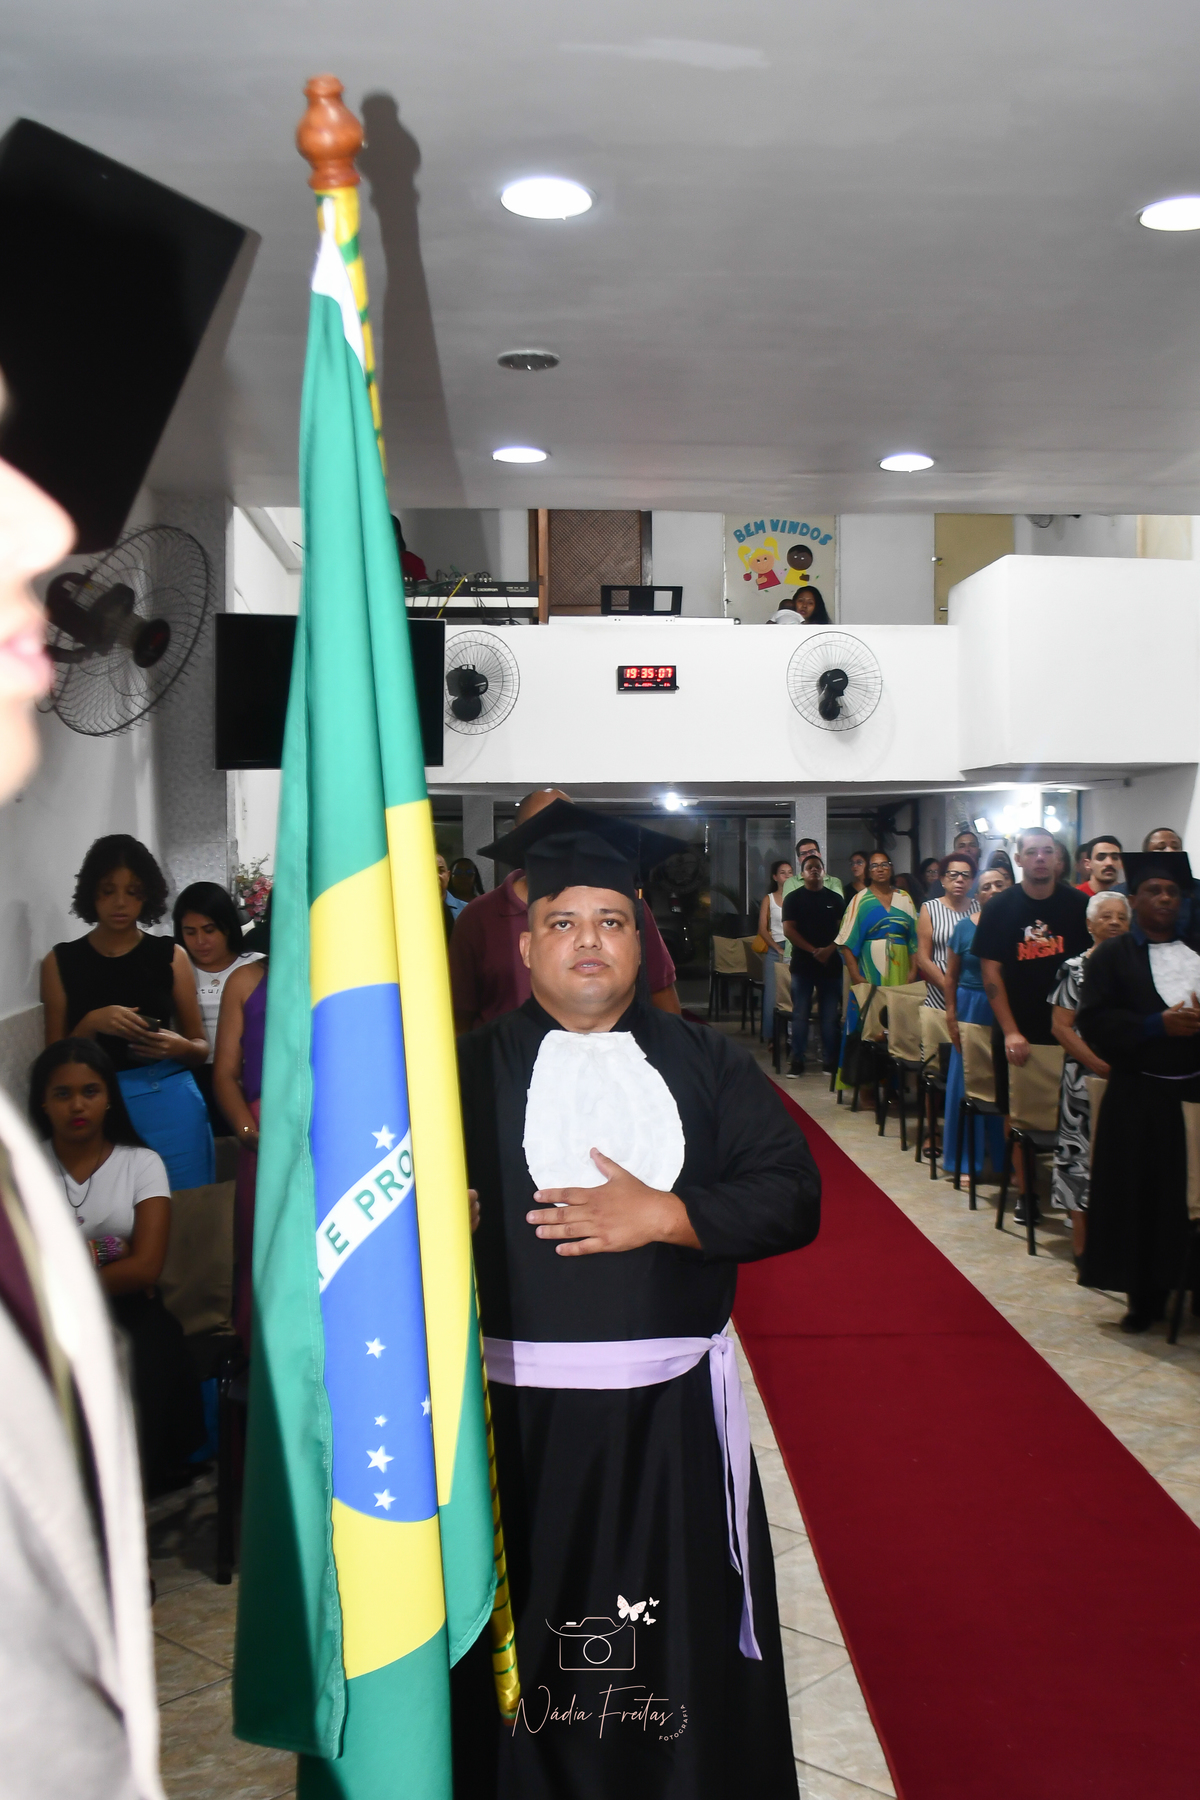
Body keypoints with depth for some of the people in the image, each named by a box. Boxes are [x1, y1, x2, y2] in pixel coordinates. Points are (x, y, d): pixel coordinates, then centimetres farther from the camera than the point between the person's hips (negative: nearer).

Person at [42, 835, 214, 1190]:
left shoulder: (171, 956, 4)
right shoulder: (61, 962, 4)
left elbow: (201, 1047, 9)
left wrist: (178, 1047, -12)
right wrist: (91, 1023, -13)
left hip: (171, 1106, 0)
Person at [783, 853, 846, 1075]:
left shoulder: (835, 899, 9)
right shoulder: (793, 898, 3)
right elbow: (788, 930, -5)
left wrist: (829, 950, -13)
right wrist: (814, 950, -13)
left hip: (831, 964, 2)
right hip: (802, 964, -1)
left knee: (830, 1016, 3)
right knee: (800, 1015, 0)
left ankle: (829, 1060, 10)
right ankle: (797, 1060, 6)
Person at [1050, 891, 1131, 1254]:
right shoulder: (1075, 968, -1)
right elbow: (1061, 1026, -5)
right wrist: (1099, 1064, -14)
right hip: (1085, 1077, -3)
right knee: (1084, 1152, 1)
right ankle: (1083, 1239, 11)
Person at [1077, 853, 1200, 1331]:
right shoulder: (1112, 956, 4)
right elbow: (1093, 1022, -6)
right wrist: (1157, 1025, -17)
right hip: (1140, 1098, -2)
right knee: (1141, 1198, 2)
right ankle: (1146, 1296, 14)